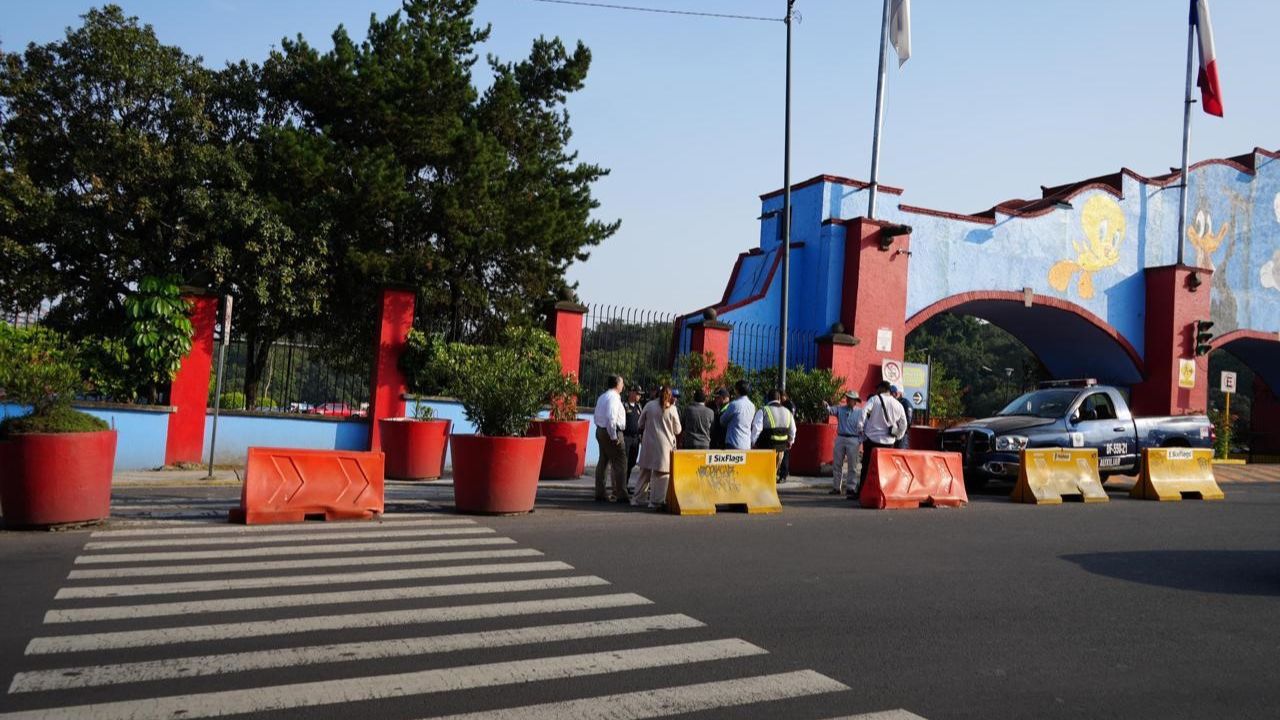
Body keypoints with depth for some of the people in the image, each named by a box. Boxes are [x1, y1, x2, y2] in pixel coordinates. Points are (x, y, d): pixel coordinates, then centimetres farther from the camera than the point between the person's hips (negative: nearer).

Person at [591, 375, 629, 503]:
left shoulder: (602, 397, 15)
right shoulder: (613, 397, -15)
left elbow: (596, 417, 17)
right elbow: (611, 418, -24)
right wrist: (614, 437, -21)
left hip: (600, 430, 10)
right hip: (612, 432, -10)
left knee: (603, 462, 13)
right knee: (620, 464, -4)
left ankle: (600, 493, 18)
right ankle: (621, 495, -3)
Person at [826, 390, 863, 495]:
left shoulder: (860, 412, 0)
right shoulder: (840, 409, 7)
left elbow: (862, 428, 0)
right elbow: (831, 410, -10)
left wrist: (860, 442, -6)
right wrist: (826, 406, -33)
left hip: (853, 440, -3)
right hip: (840, 438, 3)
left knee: (852, 466, 2)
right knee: (837, 465, 8)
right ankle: (836, 487, 17)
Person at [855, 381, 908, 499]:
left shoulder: (874, 399, -4)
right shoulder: (898, 405, 8)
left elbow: (863, 413, -17)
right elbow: (903, 425, 12)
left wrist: (861, 429, -10)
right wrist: (897, 436, 22)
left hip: (872, 439, -3)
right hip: (888, 442, 3)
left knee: (866, 467, 3)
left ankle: (860, 493, 6)